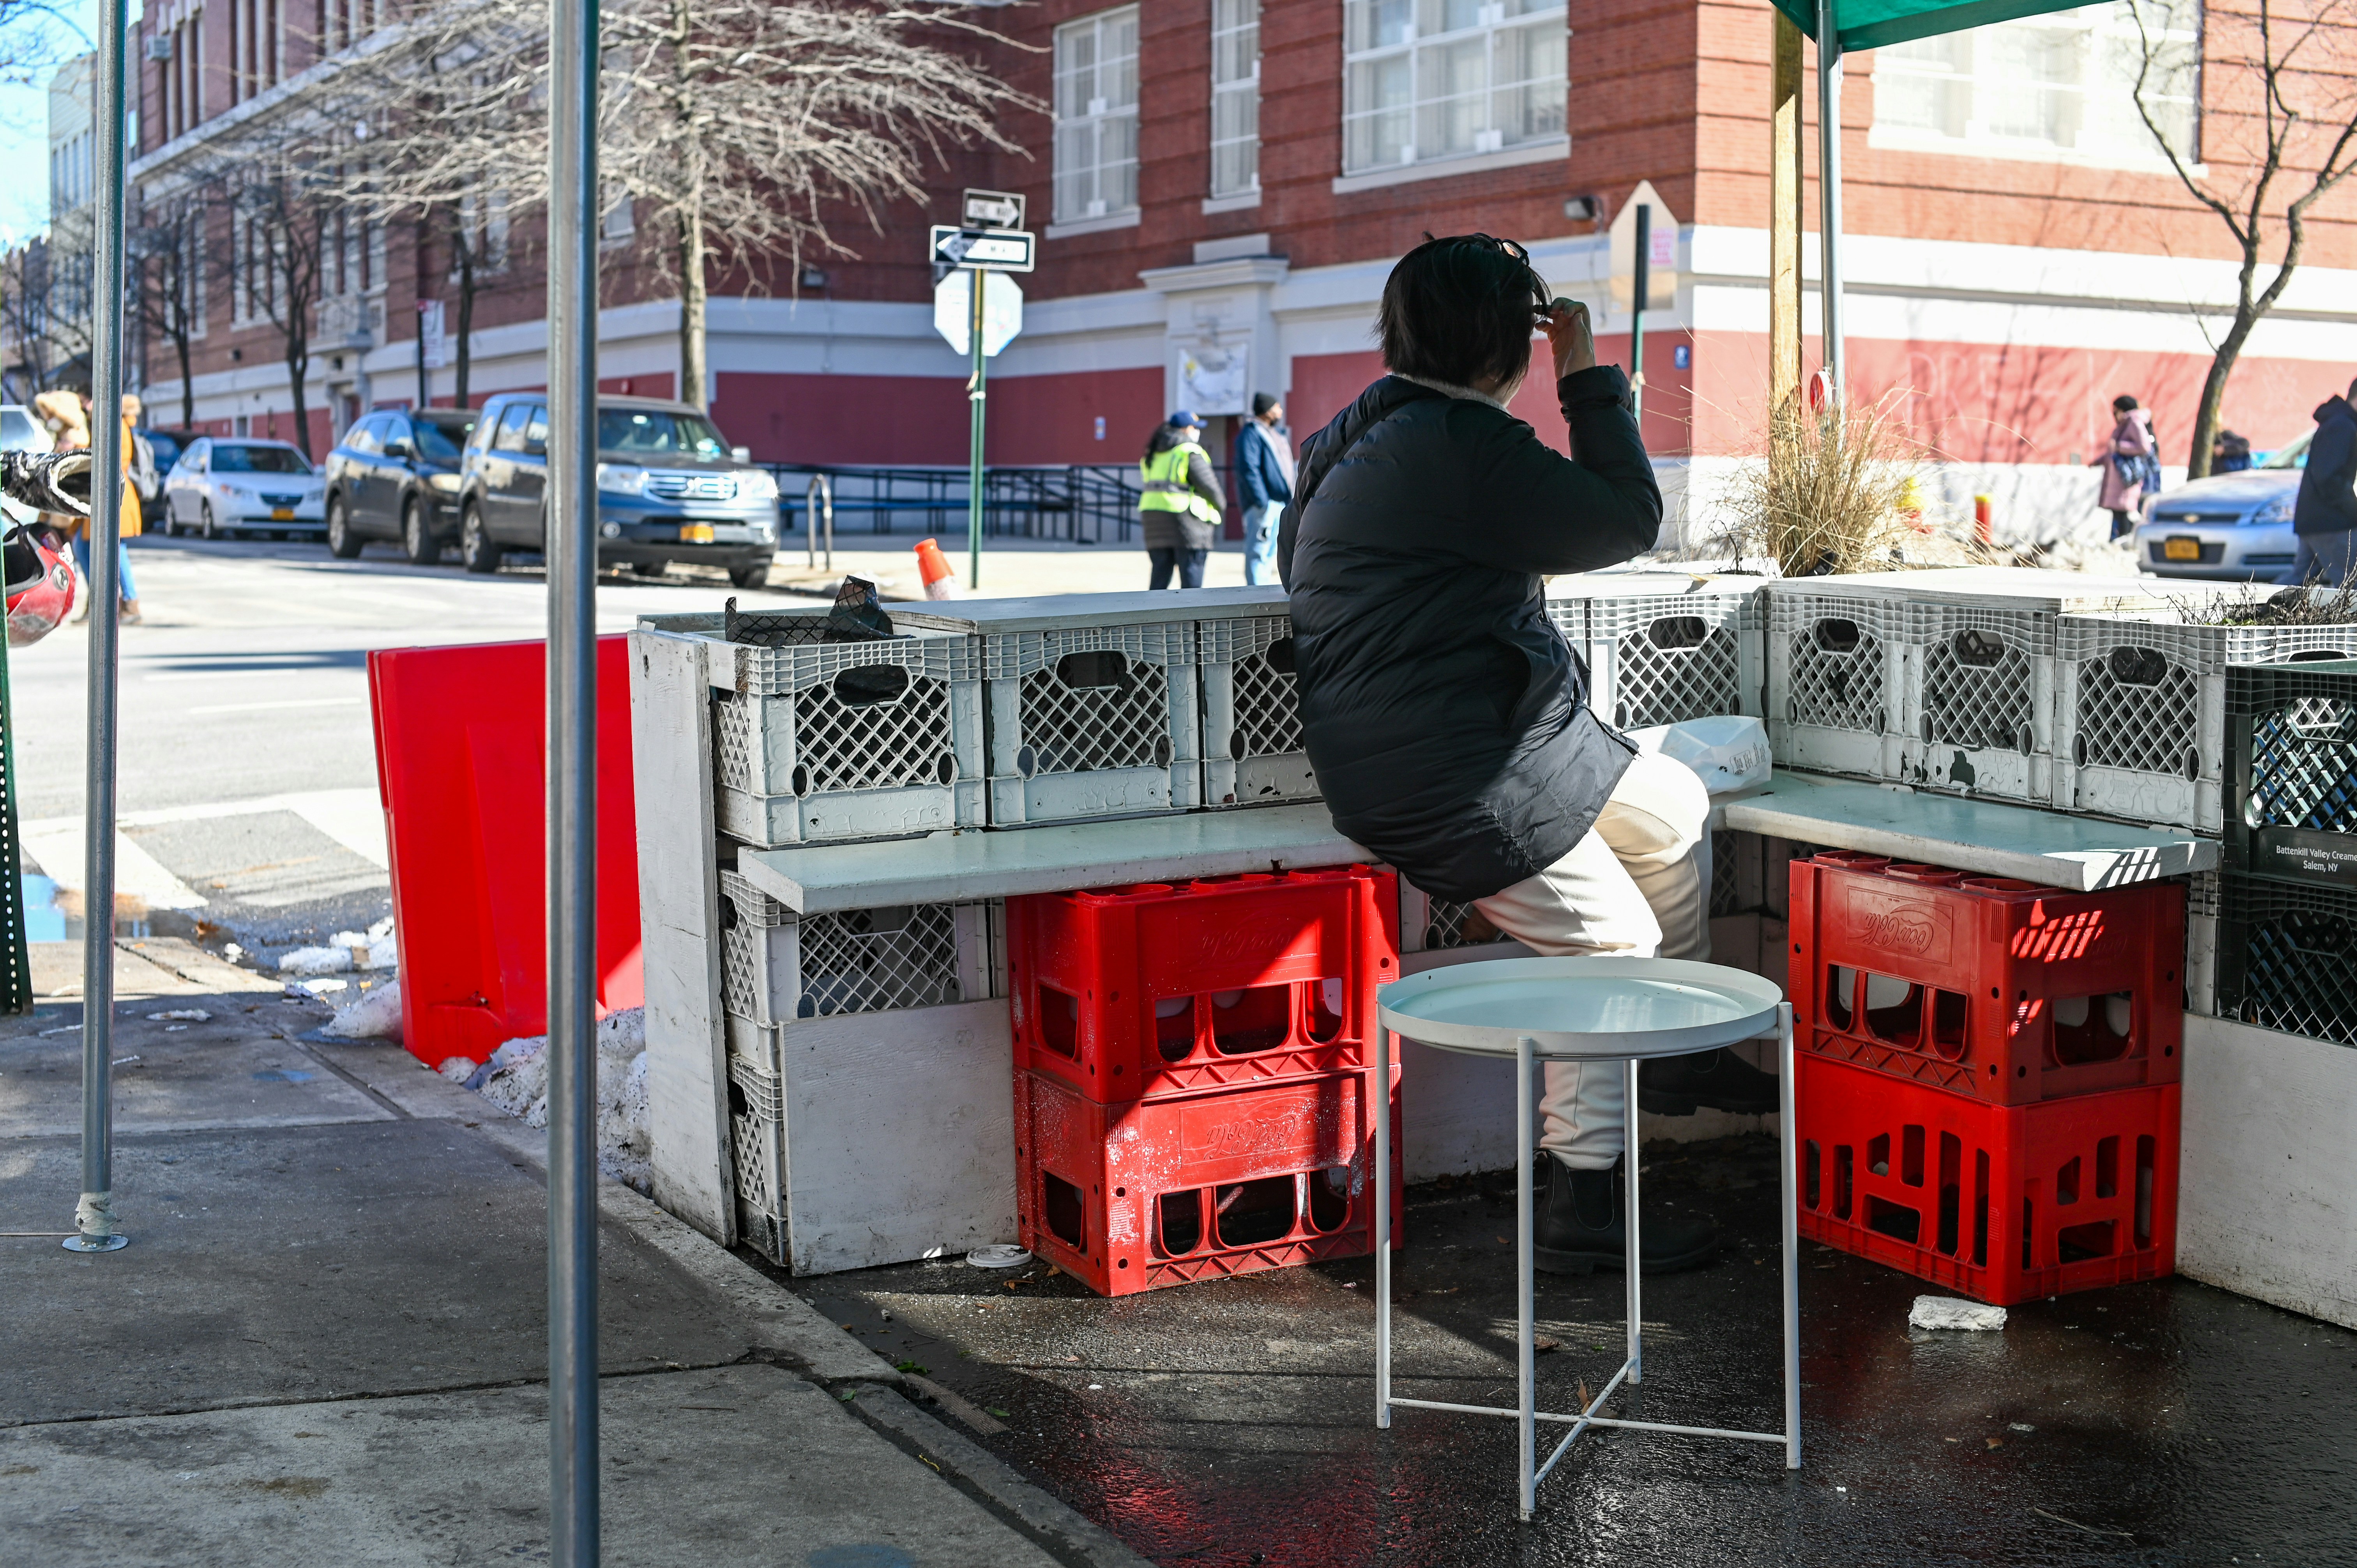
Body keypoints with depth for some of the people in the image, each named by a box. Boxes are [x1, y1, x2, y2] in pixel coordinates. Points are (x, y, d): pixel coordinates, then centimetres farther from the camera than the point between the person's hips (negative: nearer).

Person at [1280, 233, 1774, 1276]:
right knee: (1611, 944, -3)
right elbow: (1628, 522, -15)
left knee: (1676, 812, 20)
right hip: (1459, 780, -11)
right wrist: (1589, 378, -5)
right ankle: (1581, 1209, 6)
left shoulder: (1361, 436, 11)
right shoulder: (1461, 445, -22)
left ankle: (1677, 1052, 33)